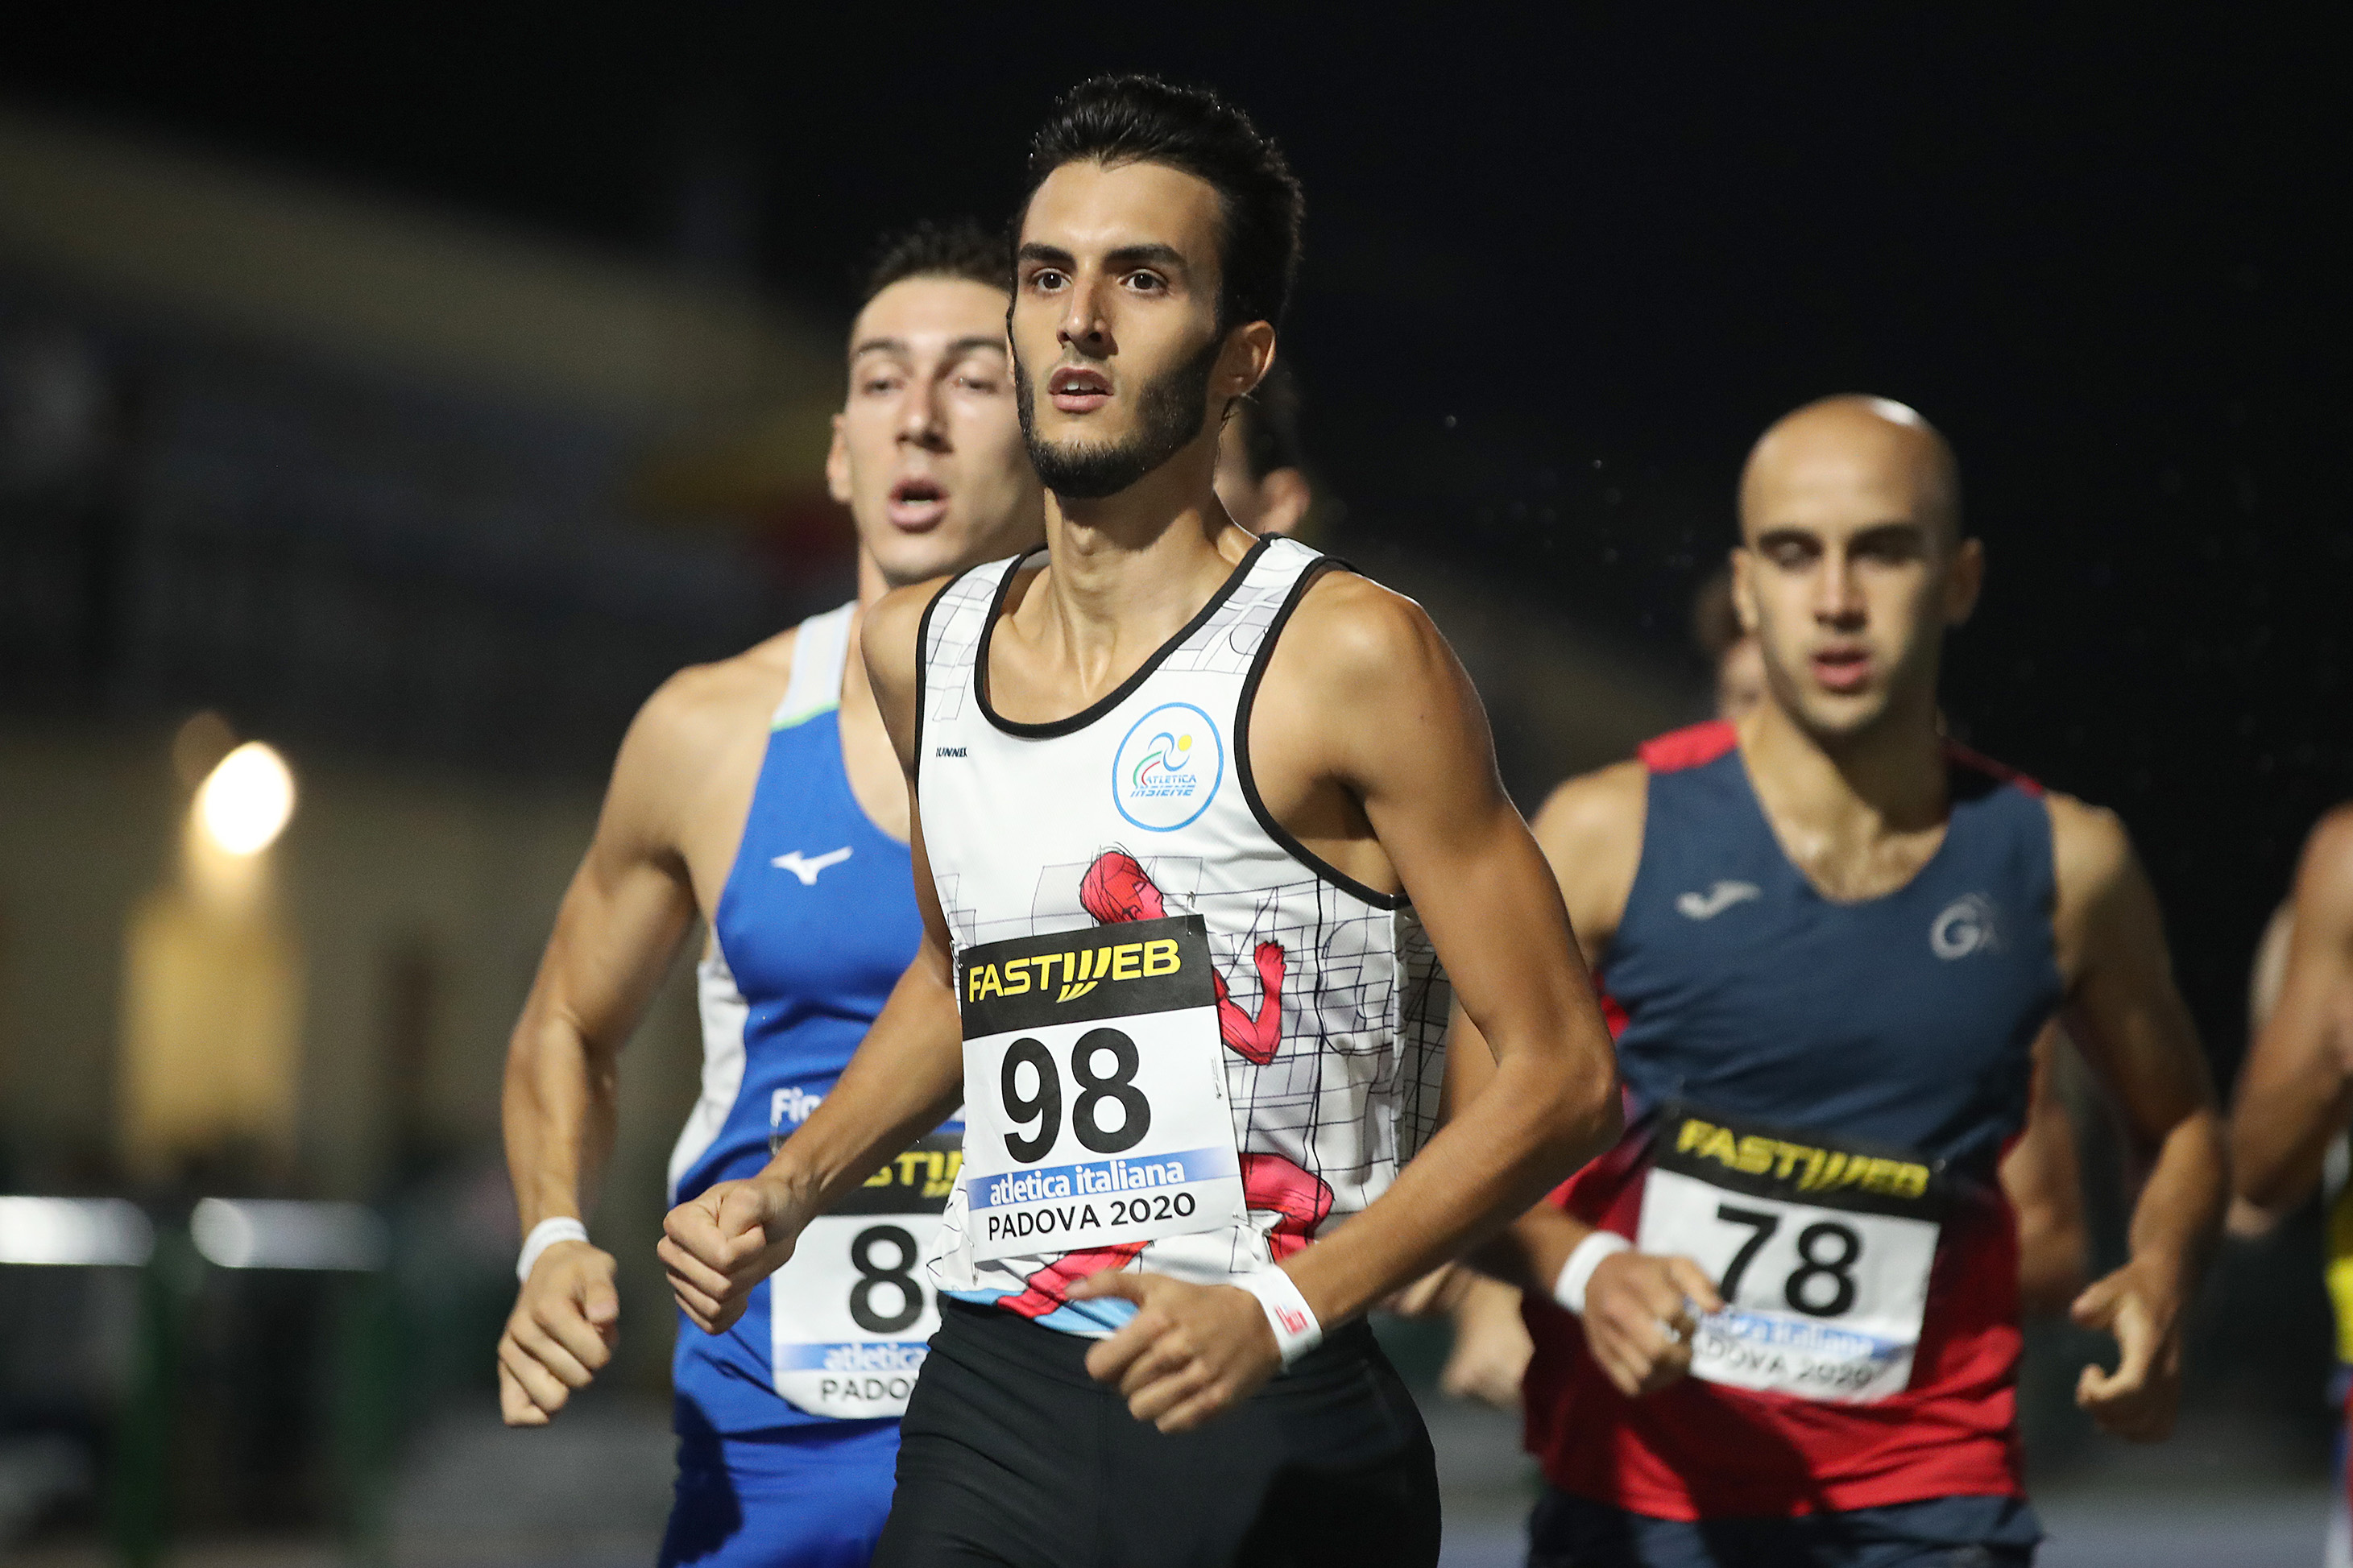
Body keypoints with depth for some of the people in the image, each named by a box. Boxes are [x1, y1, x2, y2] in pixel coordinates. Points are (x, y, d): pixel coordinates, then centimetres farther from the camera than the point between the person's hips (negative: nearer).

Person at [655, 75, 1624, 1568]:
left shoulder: (1347, 657, -8)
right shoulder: (923, 651, 10)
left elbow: (1564, 1076, -8)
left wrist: (1281, 1311, -18)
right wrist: (786, 1193, 14)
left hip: (1283, 1437, -4)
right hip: (991, 1405, 4)